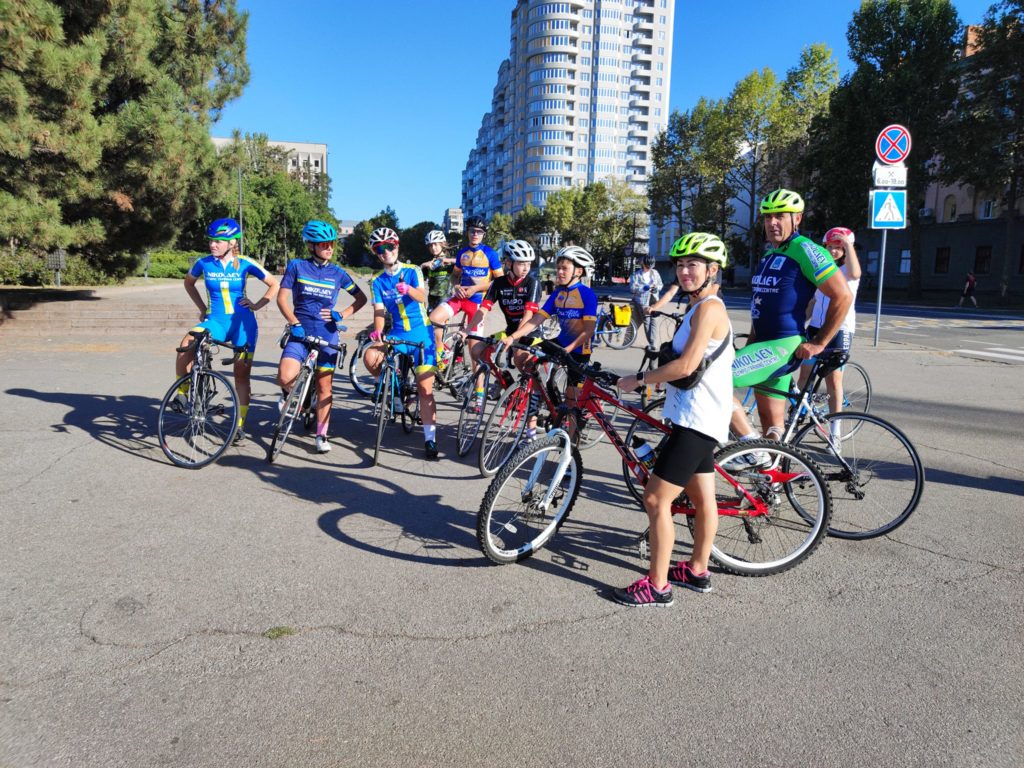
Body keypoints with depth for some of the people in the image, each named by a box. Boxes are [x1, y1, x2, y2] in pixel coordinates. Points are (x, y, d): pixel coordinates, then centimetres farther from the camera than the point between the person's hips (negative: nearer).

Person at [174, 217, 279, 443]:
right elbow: (189, 282, 19)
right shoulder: (204, 263, -1)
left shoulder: (244, 264, -6)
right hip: (215, 321, 1)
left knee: (242, 374, 2)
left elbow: (274, 284, 4)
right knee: (186, 345, -30)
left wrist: (257, 305, -3)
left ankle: (240, 425, 14)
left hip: (243, 323, -1)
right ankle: (182, 392, -9)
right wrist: (201, 307, 11)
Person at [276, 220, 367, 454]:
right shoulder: (296, 266, 1)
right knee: (285, 377, -24)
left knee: (324, 386, 3)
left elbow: (361, 298, 13)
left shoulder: (337, 273, 5)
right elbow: (282, 297, -1)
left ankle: (321, 435, 16)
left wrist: (342, 314, -1)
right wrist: (294, 322, -15)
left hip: (327, 334, 1)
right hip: (301, 332, -1)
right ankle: (289, 392, 13)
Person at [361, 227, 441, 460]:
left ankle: (430, 438, 0)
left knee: (425, 389, -7)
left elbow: (422, 296, -19)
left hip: (421, 333, -3)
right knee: (370, 357, -27)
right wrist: (377, 331, -26)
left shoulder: (412, 271, -1)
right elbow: (379, 310, -5)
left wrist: (407, 289, -42)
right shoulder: (378, 282, 6)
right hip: (397, 334, 3)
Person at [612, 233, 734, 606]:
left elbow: (686, 365, -24)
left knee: (656, 499, -8)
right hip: (699, 418, 11)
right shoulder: (701, 307, 16)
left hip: (696, 420, -11)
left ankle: (657, 585, 1)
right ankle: (697, 570, 32)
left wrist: (638, 379, -14)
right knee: (702, 498, 18)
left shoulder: (709, 308, -17)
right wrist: (646, 378, 12)